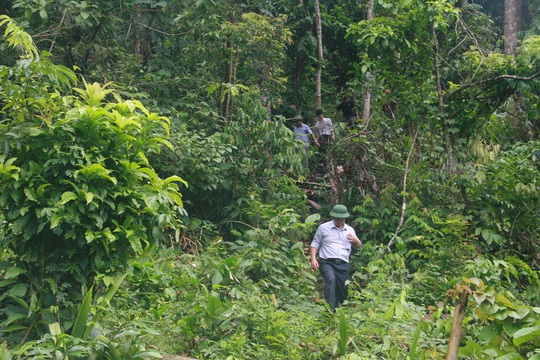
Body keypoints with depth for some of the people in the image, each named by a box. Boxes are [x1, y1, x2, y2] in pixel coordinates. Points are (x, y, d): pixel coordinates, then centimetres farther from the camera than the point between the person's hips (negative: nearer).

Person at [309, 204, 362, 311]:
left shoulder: (350, 230, 20)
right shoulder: (323, 227, 10)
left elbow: (358, 247, 29)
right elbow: (315, 244, 11)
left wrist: (357, 241, 5)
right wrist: (313, 259, -4)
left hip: (343, 265, 4)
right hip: (327, 262, -4)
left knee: (343, 291, 2)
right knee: (331, 279, -32)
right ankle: (330, 310, -38)